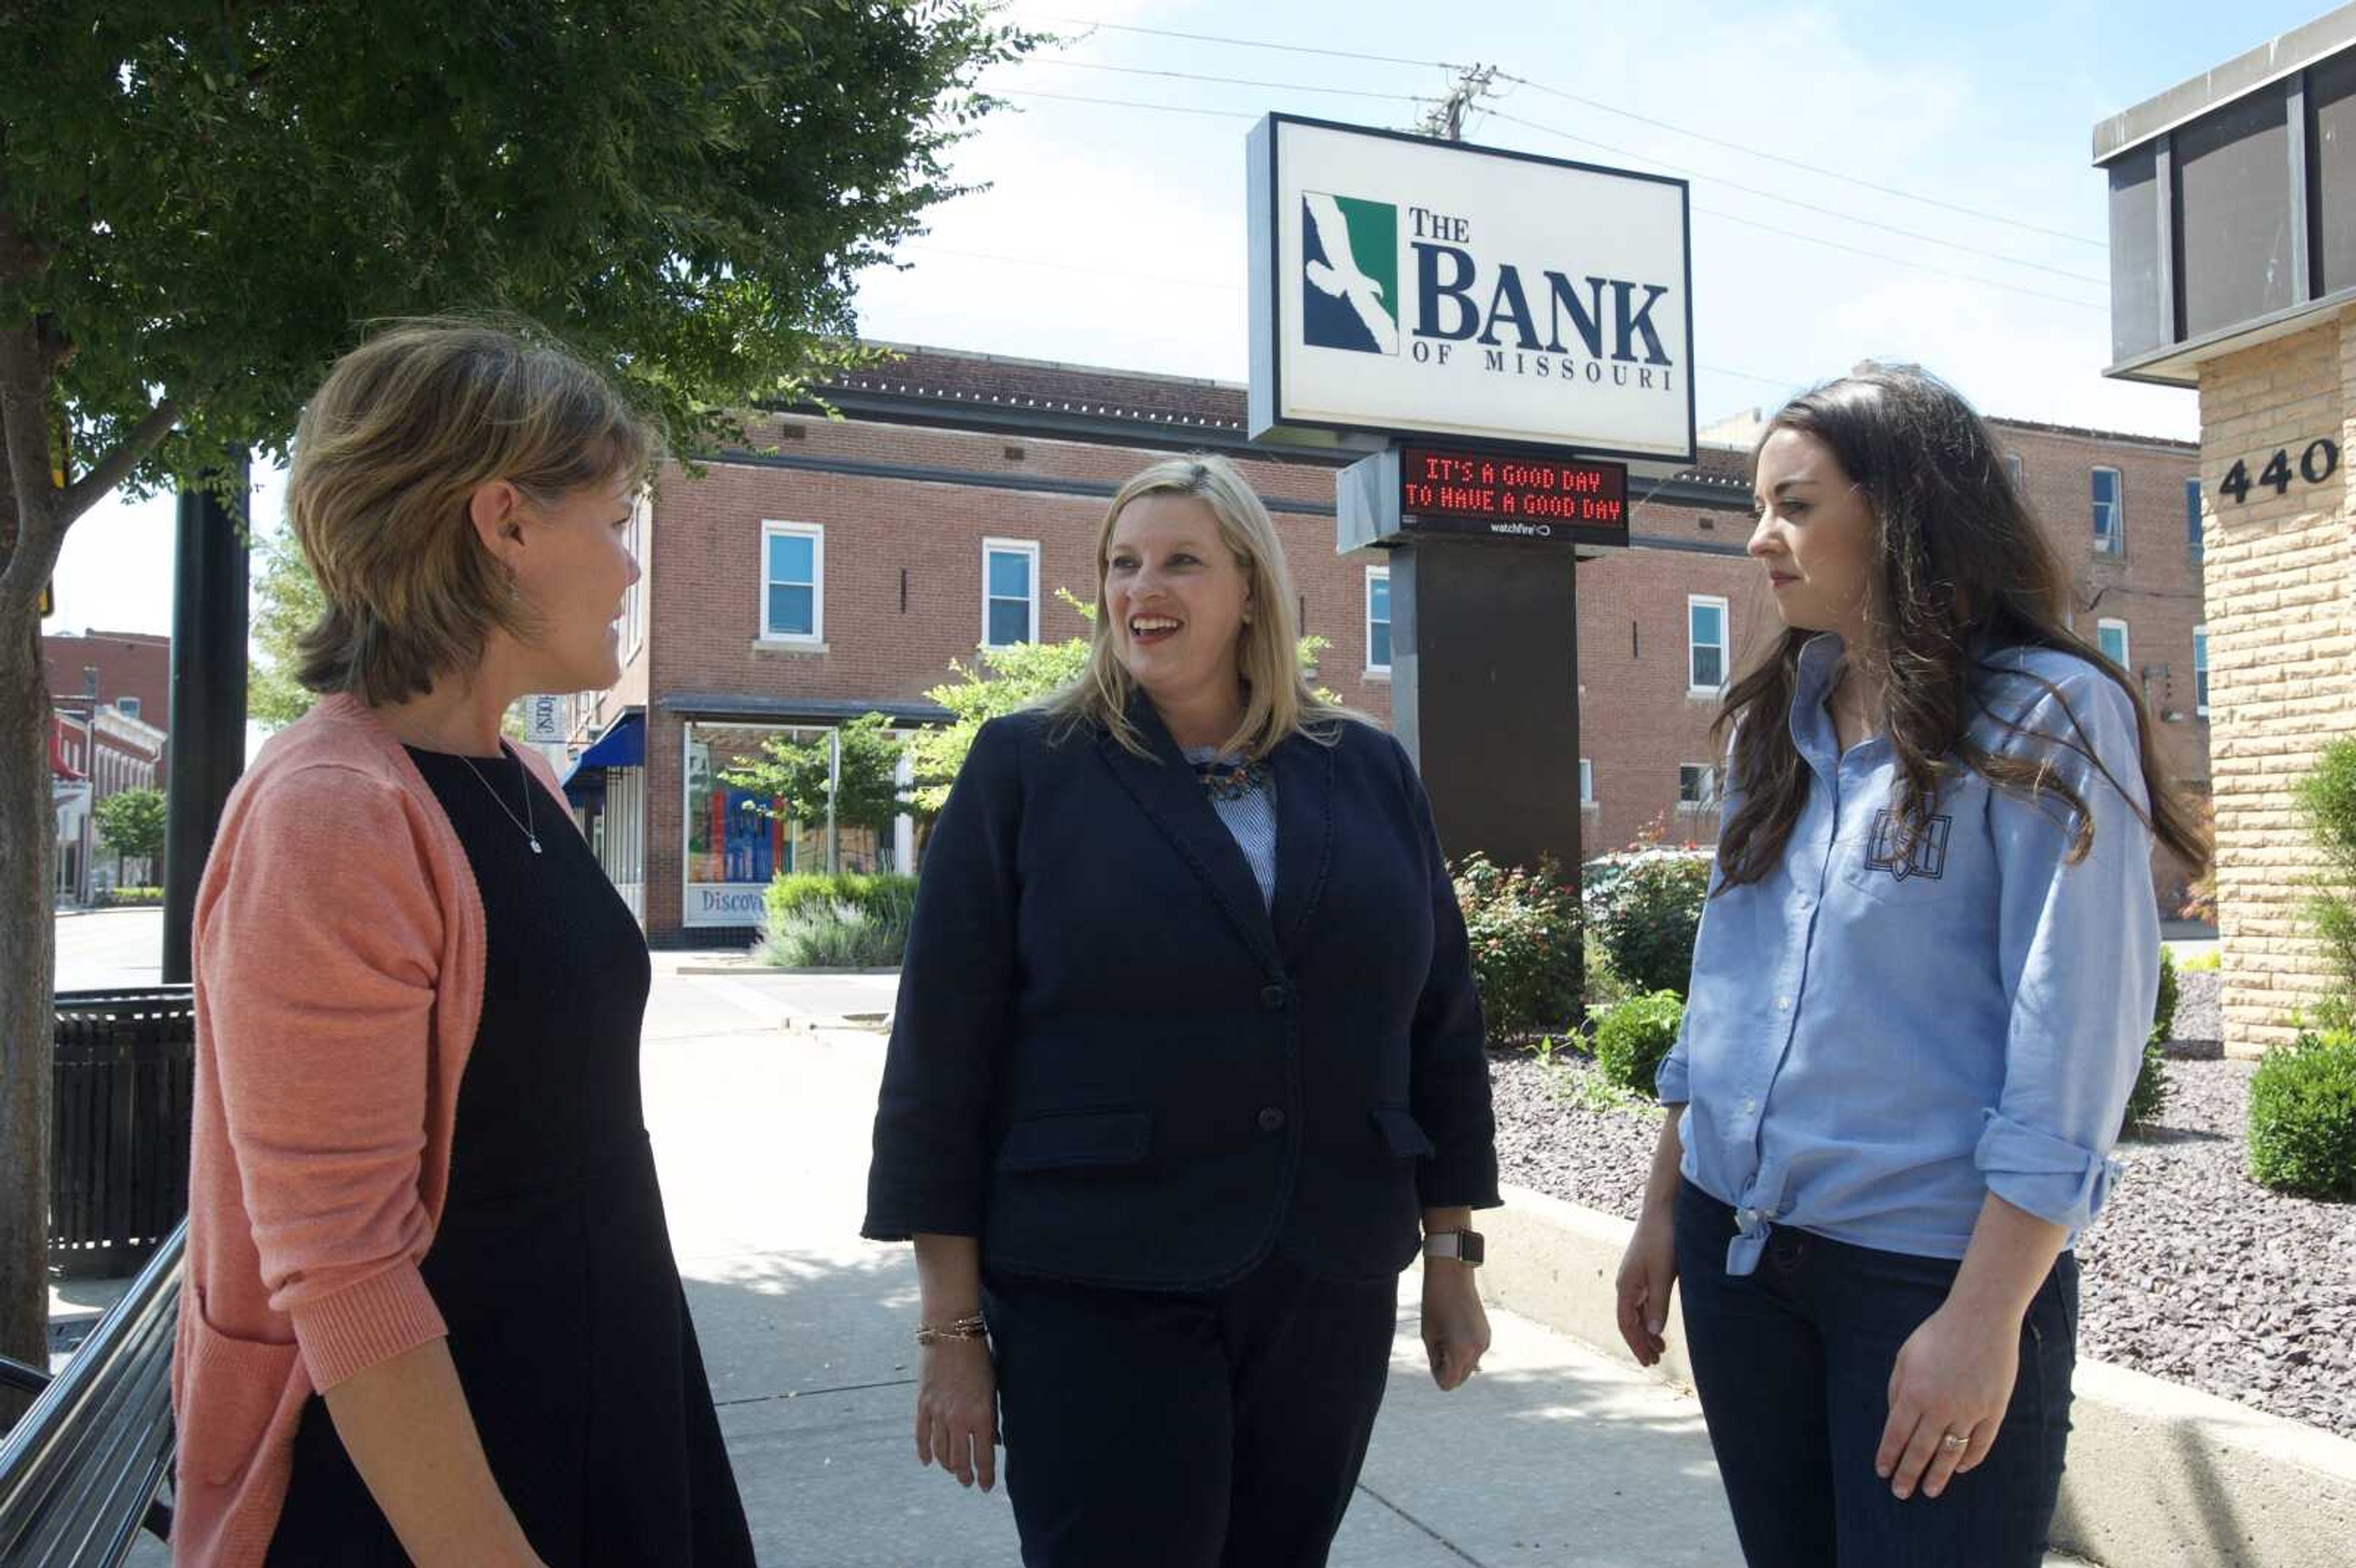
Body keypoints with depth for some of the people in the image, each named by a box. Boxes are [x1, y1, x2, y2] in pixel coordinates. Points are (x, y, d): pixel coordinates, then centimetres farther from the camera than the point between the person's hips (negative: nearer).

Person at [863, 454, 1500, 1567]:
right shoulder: (1024, 770, -4)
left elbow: (1442, 1028, 10)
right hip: (1097, 1306, -3)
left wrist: (1452, 1256, 10)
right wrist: (953, 1323, -7)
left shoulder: (1369, 775, 5)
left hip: (1332, 1299, 4)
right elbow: (942, 1055, -6)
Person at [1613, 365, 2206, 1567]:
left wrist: (1984, 1319, -18)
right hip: (1736, 1245, 6)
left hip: (1930, 1268, -6)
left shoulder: (2048, 717, -10)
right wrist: (1663, 1209, 12)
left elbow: (2075, 1038, -15)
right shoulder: (1778, 724, 8)